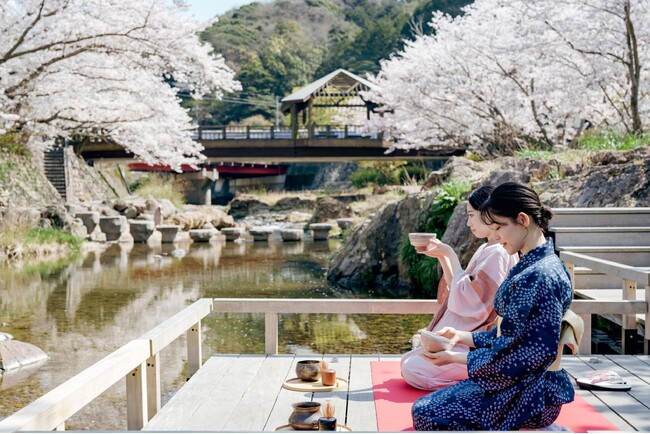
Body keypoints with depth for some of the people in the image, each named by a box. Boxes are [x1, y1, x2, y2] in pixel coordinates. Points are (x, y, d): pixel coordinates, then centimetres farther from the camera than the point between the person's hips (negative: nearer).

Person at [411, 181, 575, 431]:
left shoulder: (540, 276, -23)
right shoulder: (530, 267, 8)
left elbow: (528, 353, -23)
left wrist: (456, 357, -16)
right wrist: (462, 336, 5)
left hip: (530, 391, -9)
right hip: (518, 382, 9)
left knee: (426, 414, -7)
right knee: (427, 405, 11)